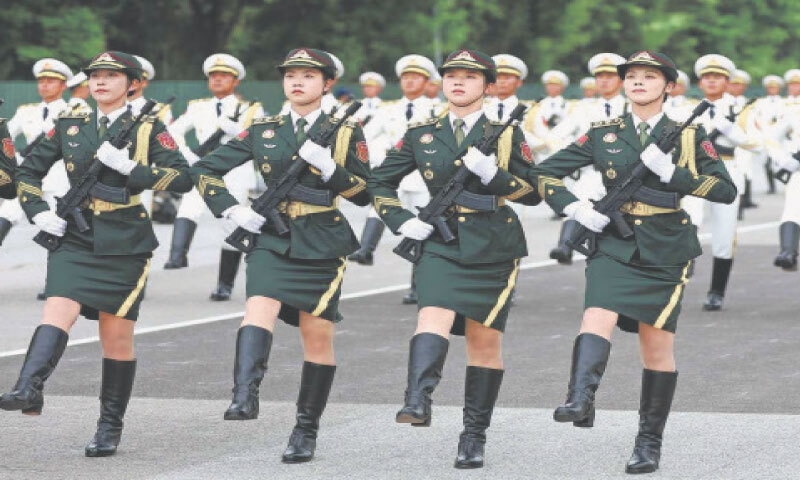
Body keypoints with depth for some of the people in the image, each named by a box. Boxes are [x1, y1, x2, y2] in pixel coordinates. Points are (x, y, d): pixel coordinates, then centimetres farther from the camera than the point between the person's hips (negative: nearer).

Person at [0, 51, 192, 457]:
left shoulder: (148, 129, 2)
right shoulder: (70, 127, 10)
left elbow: (182, 179, -9)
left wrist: (129, 166, -18)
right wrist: (38, 211, 2)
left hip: (125, 243, -2)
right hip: (75, 238, 2)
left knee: (117, 334, 2)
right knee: (59, 309, -21)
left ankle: (110, 426, 13)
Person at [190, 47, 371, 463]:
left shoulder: (346, 133, 5)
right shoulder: (263, 131, 9)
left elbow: (364, 194, 1)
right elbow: (205, 171, 14)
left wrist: (328, 166, -13)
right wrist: (233, 210, 0)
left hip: (323, 245, -1)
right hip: (273, 239, 1)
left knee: (318, 336, 2)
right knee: (260, 308, -25)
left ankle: (306, 430, 12)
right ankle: (244, 396, -42)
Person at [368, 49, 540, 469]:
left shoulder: (507, 133, 5)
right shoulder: (422, 134, 9)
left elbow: (534, 193, 2)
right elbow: (379, 182, 17)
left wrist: (492, 173, -14)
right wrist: (402, 221, 1)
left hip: (494, 248, 0)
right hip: (441, 242, 0)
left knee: (484, 338, 2)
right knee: (434, 315, -25)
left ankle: (474, 435, 10)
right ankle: (417, 401, -42)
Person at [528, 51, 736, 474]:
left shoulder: (688, 135, 5)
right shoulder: (603, 134, 8)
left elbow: (726, 190, -1)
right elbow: (542, 173, 11)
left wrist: (673, 173, -12)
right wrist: (574, 207, -6)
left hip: (666, 250, 0)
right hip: (614, 244, 0)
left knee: (657, 344, 2)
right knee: (598, 316, -25)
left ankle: (650, 442, 11)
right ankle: (580, 400, -45)